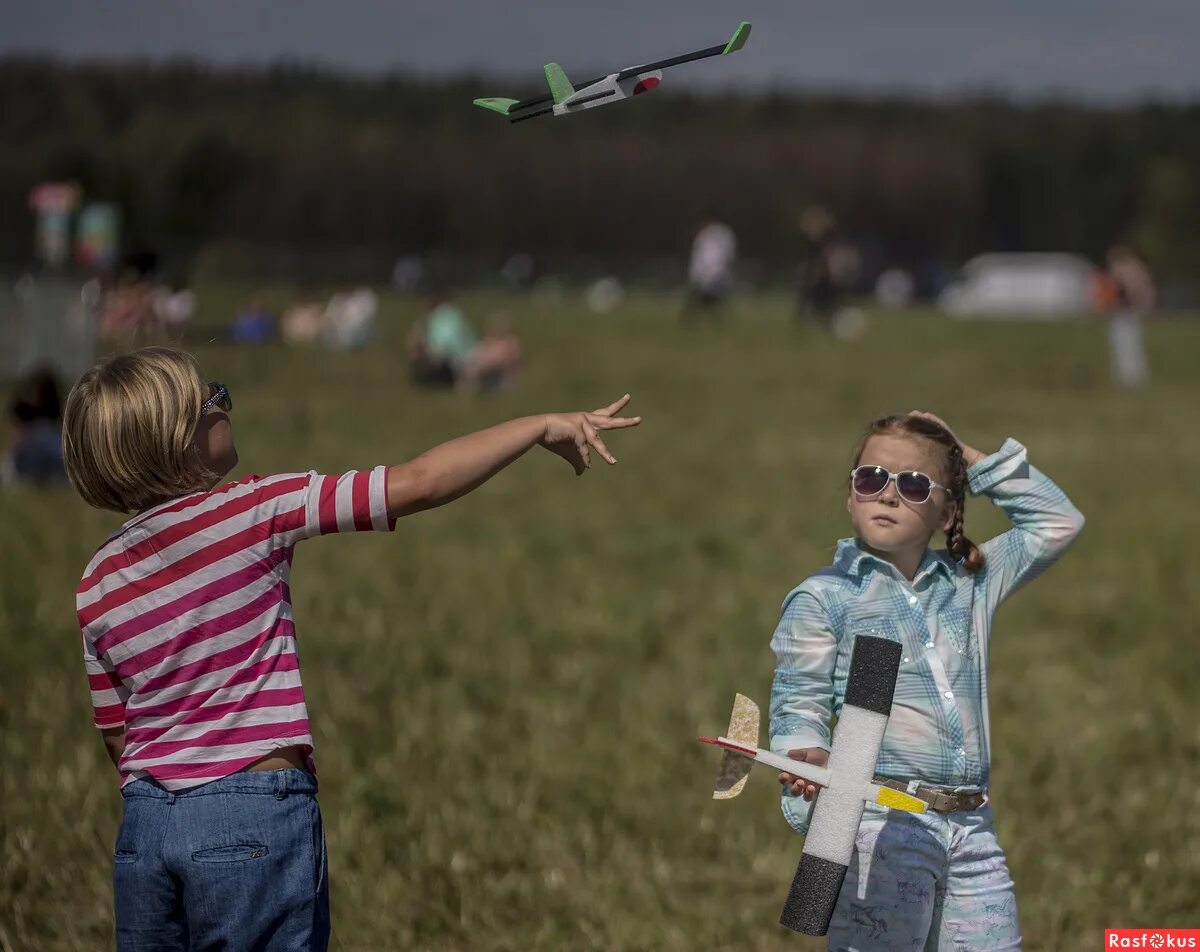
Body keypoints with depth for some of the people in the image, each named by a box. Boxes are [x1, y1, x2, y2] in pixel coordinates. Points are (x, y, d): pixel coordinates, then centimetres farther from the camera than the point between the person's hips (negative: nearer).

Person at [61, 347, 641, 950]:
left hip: (143, 825, 6)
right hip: (253, 818, -5)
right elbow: (419, 484, -13)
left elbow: (116, 735, 12)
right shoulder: (249, 511, -10)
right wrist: (543, 426, -6)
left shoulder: (97, 583, 6)